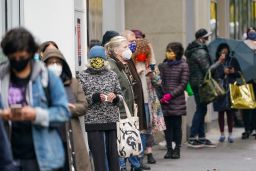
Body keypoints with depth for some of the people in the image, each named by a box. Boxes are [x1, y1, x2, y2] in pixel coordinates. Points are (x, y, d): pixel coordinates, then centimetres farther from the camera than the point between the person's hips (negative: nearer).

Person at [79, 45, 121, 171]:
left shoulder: (112, 75, 11)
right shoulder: (83, 76, 4)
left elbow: (120, 95, 14)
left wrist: (115, 97, -8)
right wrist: (94, 97, -16)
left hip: (112, 120, 2)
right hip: (93, 121, -2)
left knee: (113, 152, 4)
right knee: (98, 154, -2)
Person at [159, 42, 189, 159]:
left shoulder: (183, 66, 0)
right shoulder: (163, 66, 10)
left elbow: (183, 84, -5)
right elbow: (160, 82, 7)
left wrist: (171, 95, -12)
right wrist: (162, 95, -9)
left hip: (177, 100, -3)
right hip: (165, 101, 3)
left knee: (177, 125, 1)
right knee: (167, 125, 4)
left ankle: (177, 149, 9)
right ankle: (169, 149, 12)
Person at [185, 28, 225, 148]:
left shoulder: (191, 50, 13)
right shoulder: (201, 52, -18)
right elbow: (207, 70, -18)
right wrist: (219, 62, -12)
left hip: (194, 82, 10)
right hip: (200, 83, -10)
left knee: (201, 109, 13)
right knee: (201, 109, -4)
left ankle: (201, 138, 17)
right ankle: (192, 138, -3)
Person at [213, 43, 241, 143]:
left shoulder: (233, 61, 8)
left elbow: (239, 73, 9)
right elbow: (214, 76, -4)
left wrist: (233, 72, -10)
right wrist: (223, 72, -15)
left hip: (231, 90, 1)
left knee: (230, 112, 1)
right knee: (221, 112, 4)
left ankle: (230, 135, 9)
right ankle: (222, 134, 14)